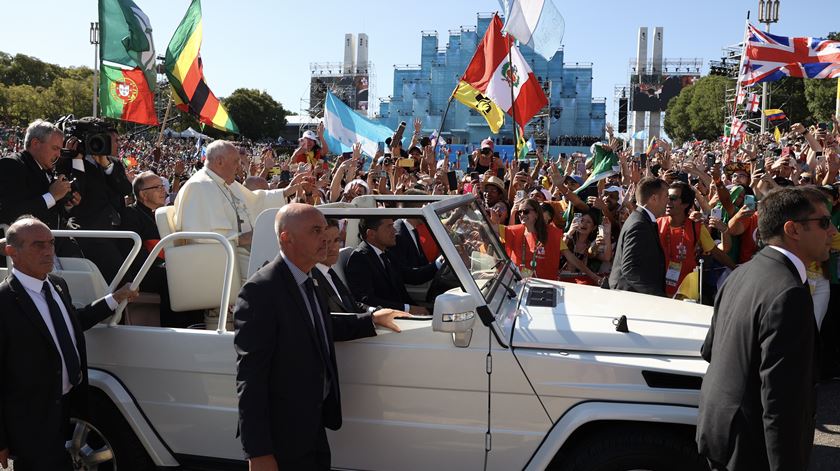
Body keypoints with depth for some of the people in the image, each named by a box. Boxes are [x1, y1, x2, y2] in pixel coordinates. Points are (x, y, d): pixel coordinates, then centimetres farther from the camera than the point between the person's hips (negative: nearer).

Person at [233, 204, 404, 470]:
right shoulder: (260, 291, -22)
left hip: (314, 426, 8)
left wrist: (372, 321, 16)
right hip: (283, 437, -8)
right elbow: (250, 378, -23)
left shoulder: (305, 281, 5)